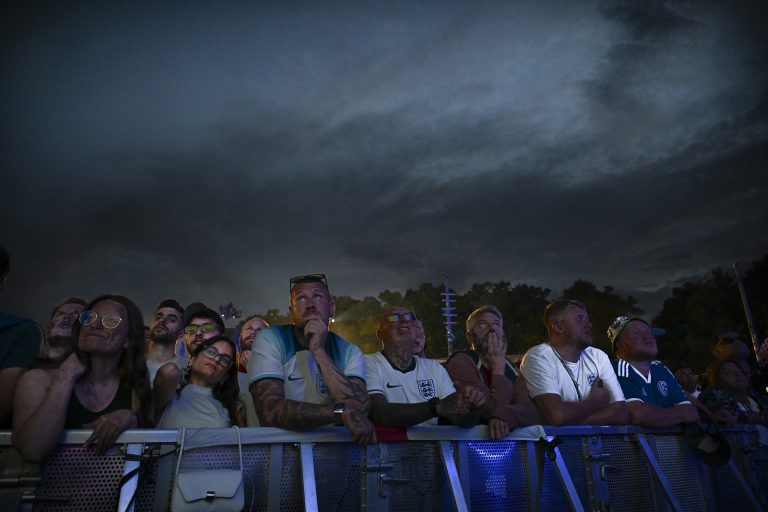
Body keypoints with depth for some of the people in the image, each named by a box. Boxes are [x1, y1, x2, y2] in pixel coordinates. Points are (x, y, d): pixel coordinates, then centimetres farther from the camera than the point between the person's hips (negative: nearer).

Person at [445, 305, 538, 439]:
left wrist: (503, 416, -25)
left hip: (507, 440, 5)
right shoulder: (460, 362, -8)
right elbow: (491, 411, -14)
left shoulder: (509, 366, 9)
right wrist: (498, 372, -9)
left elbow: (529, 412, -7)